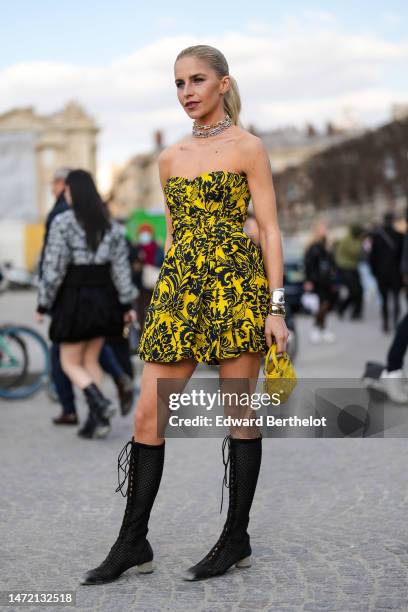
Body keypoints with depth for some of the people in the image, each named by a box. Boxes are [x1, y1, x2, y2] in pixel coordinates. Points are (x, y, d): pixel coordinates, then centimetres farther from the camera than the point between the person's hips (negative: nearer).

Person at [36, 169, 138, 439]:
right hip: (103, 296, 5)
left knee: (70, 362, 7)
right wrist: (127, 303, 6)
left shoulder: (63, 222, -11)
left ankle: (100, 402, -17)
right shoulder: (109, 223, 4)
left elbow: (53, 267, -12)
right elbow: (121, 265, 3)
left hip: (75, 297, -5)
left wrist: (44, 304, -4)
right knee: (92, 360, 16)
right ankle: (97, 418, 10)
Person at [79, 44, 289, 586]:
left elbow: (270, 228, -3)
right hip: (178, 287, 5)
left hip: (237, 282, -5)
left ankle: (237, 539, 14)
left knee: (239, 413, 2)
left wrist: (276, 306, -10)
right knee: (147, 416, 0)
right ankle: (133, 542, 9)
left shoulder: (247, 147, 2)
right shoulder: (170, 157, 16)